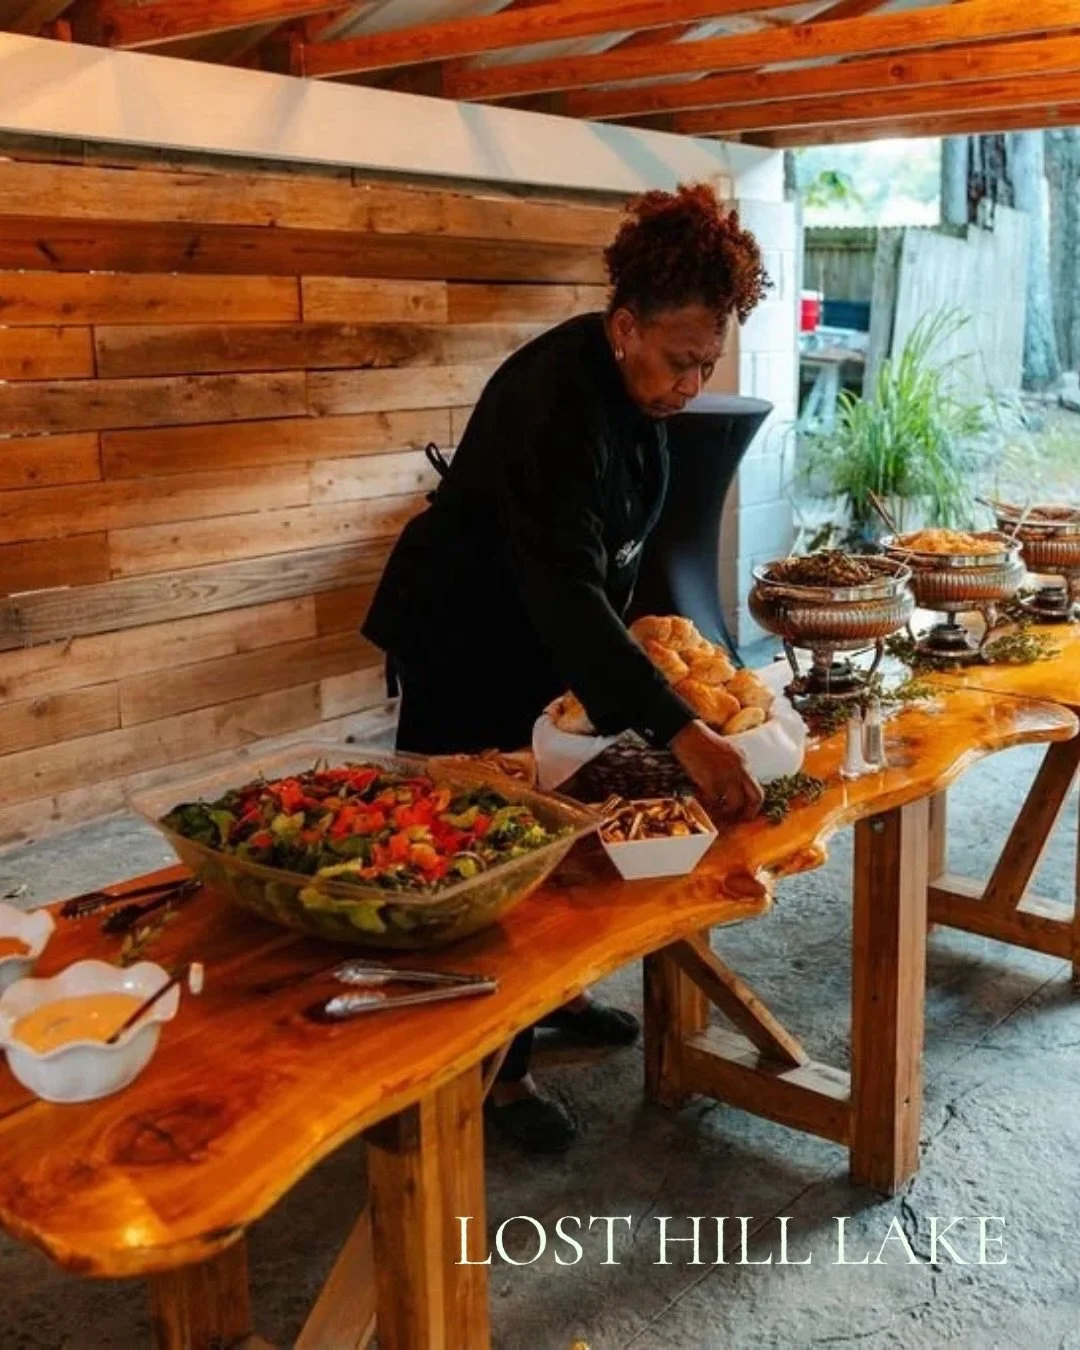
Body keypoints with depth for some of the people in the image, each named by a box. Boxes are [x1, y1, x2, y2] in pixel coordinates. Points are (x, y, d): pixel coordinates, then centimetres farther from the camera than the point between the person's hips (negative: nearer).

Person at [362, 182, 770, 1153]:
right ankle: (494, 1072, 12)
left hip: (548, 635, 9)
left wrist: (623, 630, 4)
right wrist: (680, 730, -49)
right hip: (466, 644, -8)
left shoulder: (633, 381, -6)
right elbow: (564, 588, -43)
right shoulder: (553, 400, -33)